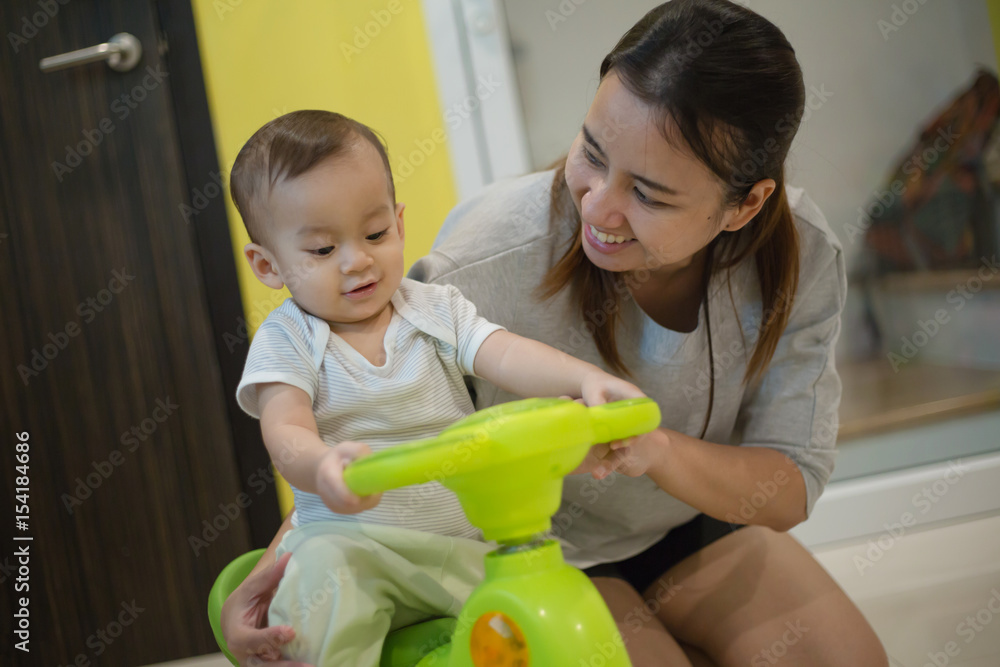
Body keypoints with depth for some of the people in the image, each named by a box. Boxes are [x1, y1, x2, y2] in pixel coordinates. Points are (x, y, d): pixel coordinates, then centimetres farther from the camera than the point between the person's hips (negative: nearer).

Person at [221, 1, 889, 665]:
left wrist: (657, 450, -39)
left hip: (693, 524, 4)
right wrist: (294, 553, -32)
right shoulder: (489, 256, -33)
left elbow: (792, 487, -19)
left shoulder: (802, 256, -22)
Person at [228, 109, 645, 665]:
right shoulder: (285, 342, 0)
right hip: (352, 541, -3)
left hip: (471, 534, 3)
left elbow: (507, 355, -10)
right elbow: (286, 433, -16)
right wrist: (322, 466, -42)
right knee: (321, 573, -34)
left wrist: (584, 378, -32)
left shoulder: (437, 309, 7)